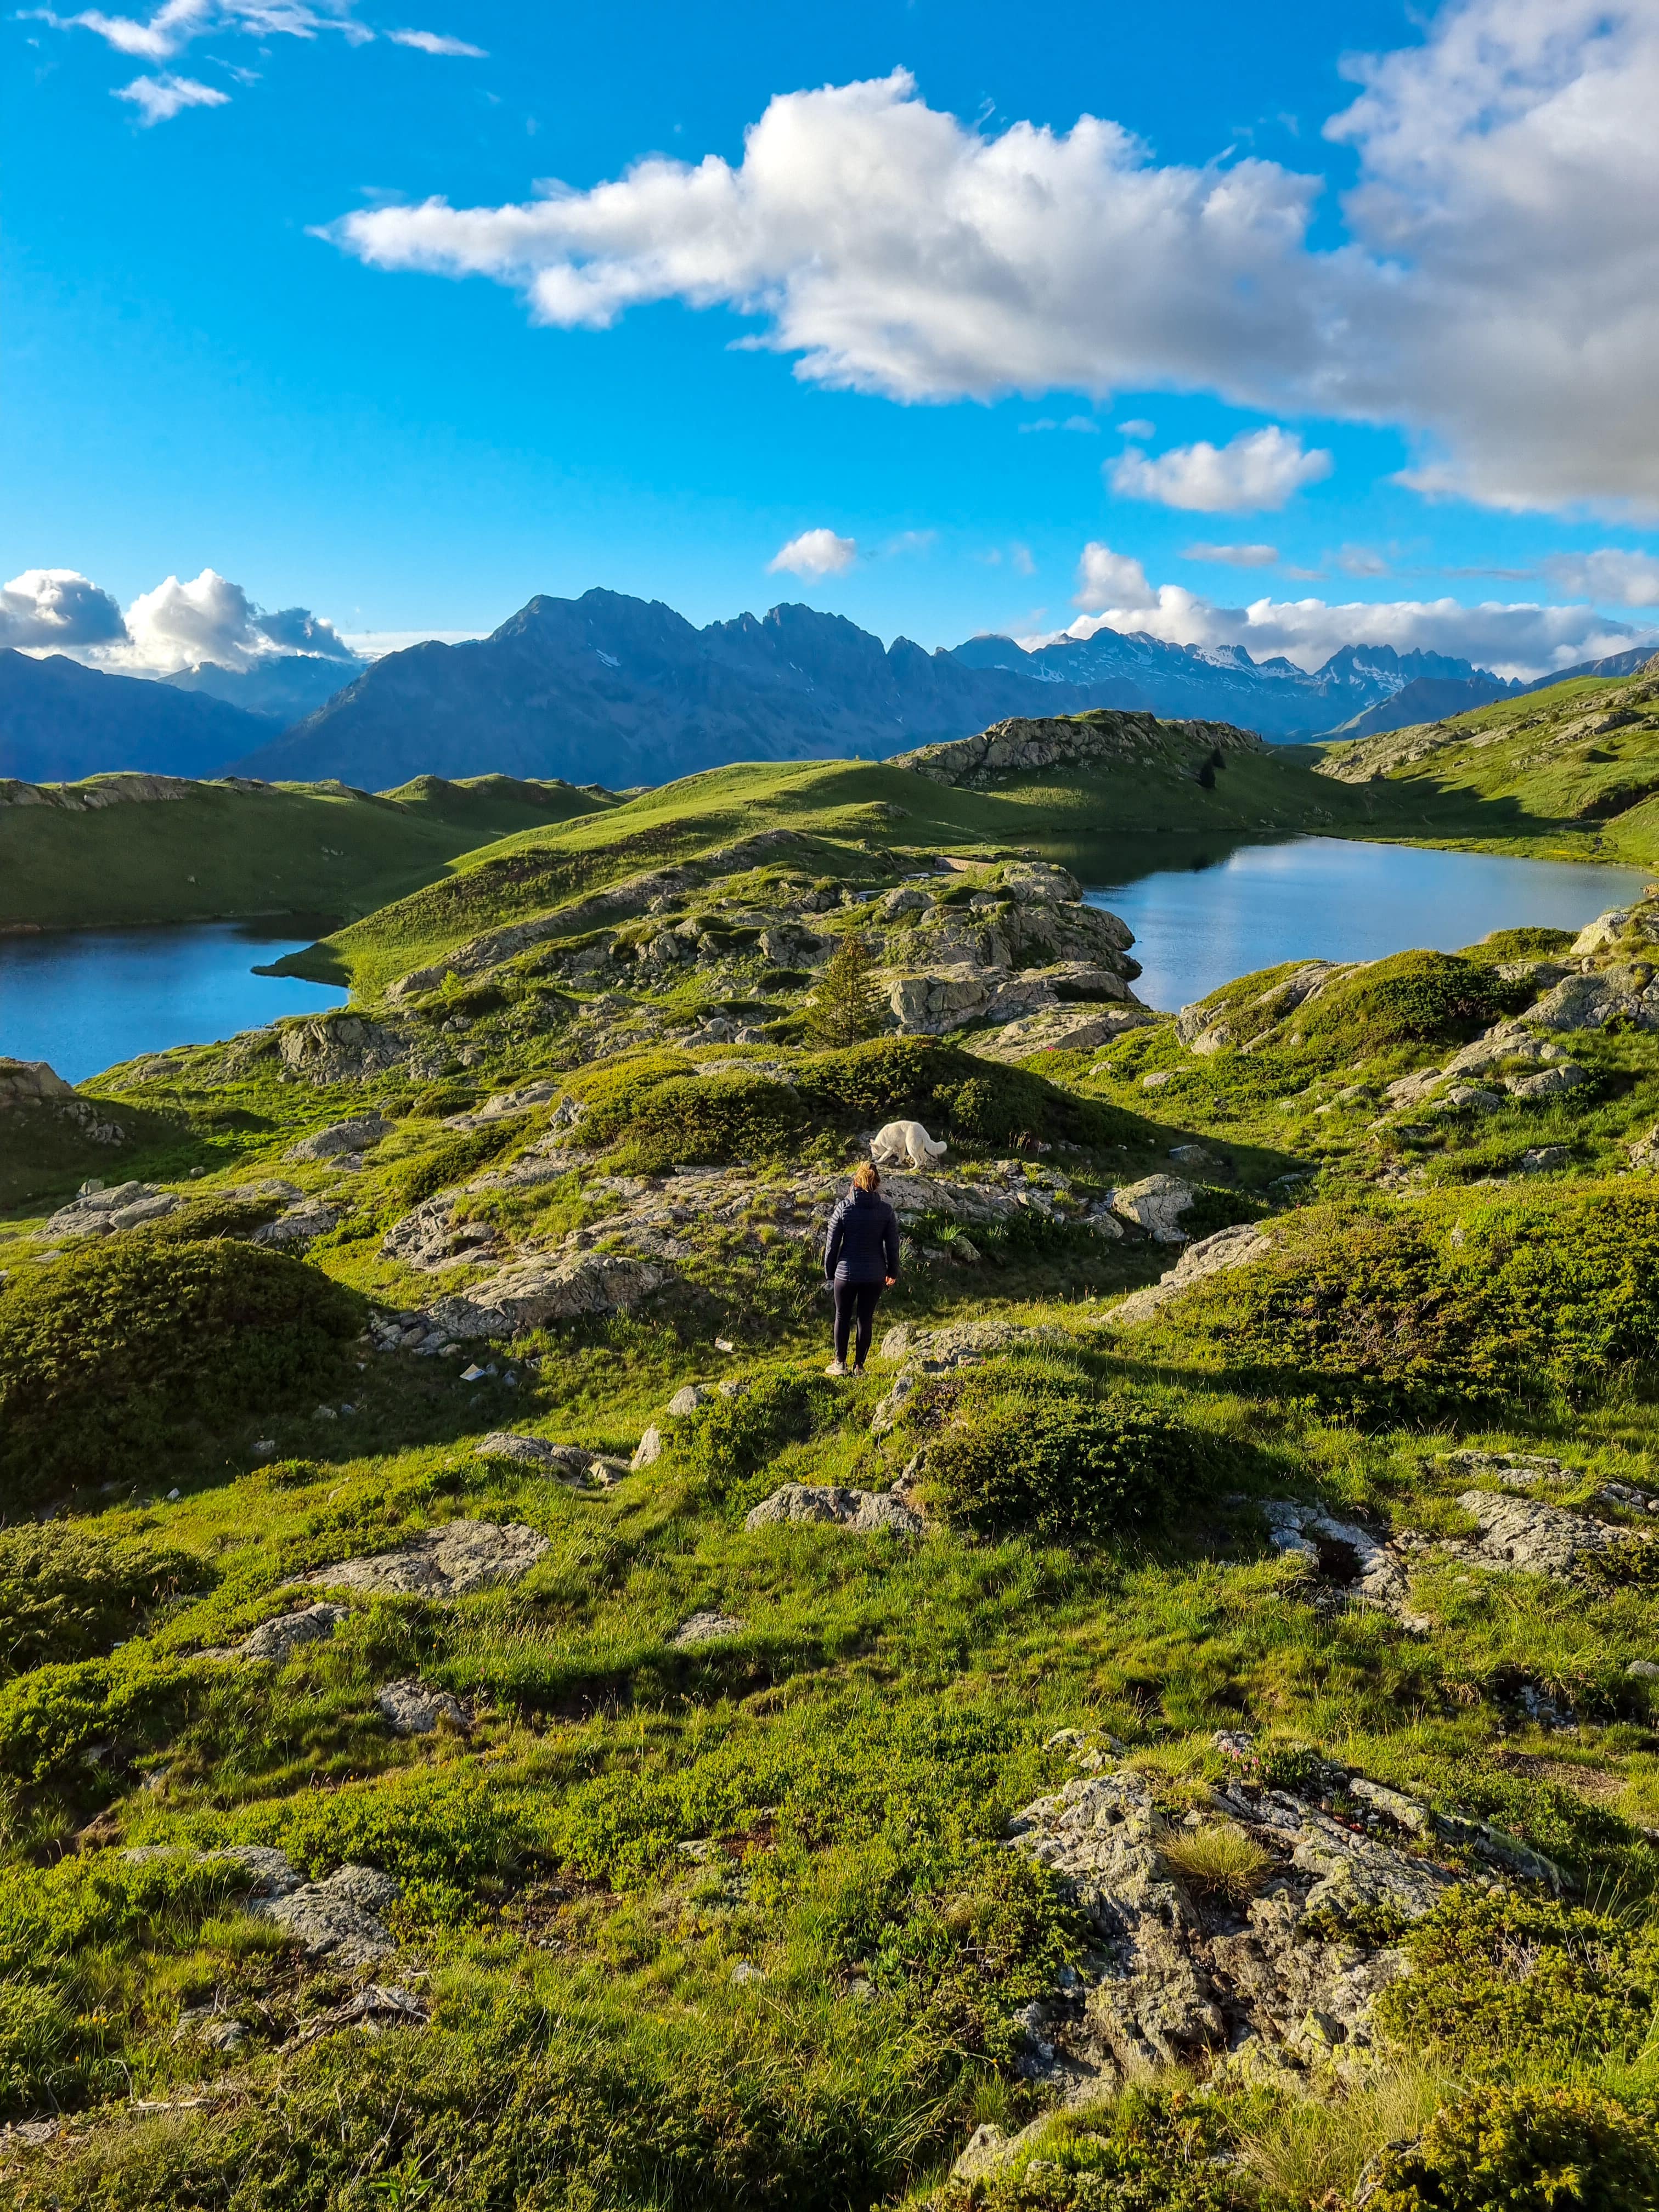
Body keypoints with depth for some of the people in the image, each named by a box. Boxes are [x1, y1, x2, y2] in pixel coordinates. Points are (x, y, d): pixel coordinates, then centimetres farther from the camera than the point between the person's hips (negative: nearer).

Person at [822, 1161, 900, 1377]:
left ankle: (840, 1363, 21)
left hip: (846, 1273, -1)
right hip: (875, 1275, 1)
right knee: (866, 1318, 11)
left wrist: (829, 1272, 7)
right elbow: (892, 1245, 1)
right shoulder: (886, 1210, -5)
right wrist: (892, 1272, 14)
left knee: (843, 1317, 14)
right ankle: (859, 1365, 17)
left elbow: (832, 1243, -5)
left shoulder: (844, 1208, -10)